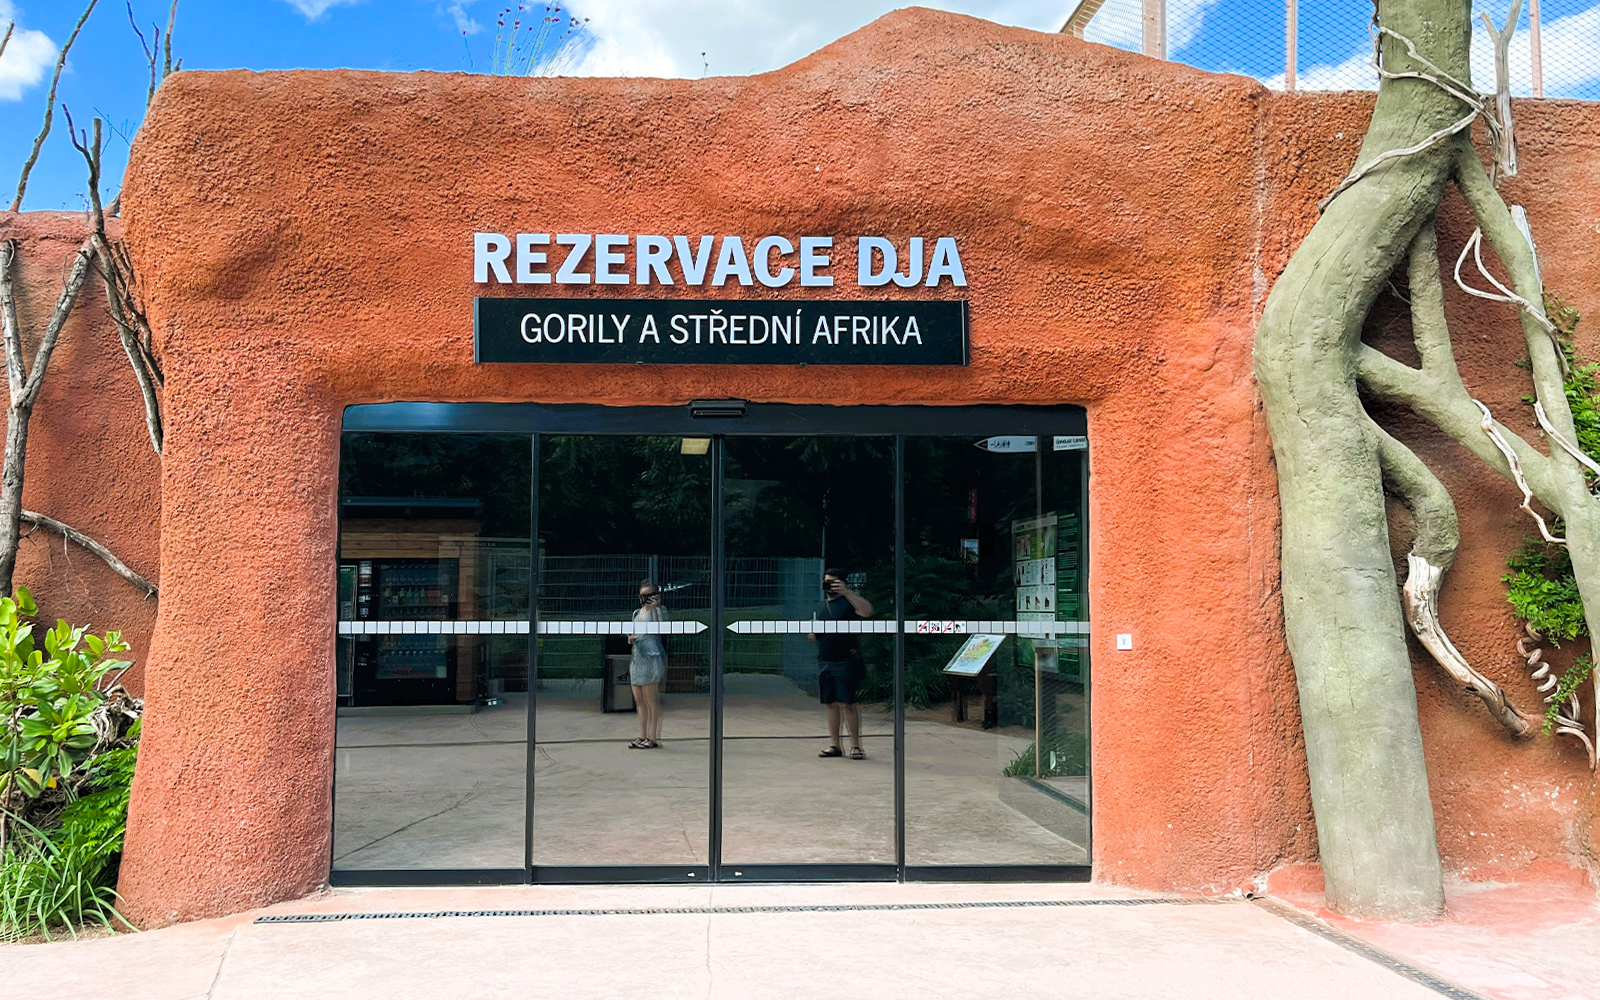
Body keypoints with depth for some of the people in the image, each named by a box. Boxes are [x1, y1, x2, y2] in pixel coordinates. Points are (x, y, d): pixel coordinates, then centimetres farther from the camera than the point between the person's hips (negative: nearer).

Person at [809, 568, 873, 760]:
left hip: (845, 662, -6)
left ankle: (856, 745, -1)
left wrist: (847, 591, -28)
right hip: (824, 662, 6)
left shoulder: (849, 602, -3)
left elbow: (867, 611, -24)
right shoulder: (818, 608, 18)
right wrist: (812, 635, 4)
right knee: (831, 704, 9)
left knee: (847, 704, -9)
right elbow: (815, 635, 28)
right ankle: (834, 745, 15)